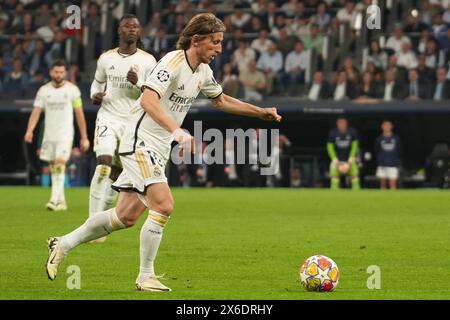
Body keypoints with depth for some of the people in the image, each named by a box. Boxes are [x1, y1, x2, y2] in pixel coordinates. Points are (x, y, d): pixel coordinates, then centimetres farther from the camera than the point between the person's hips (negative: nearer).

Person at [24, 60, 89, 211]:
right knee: (53, 168, 8)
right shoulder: (44, 90, 3)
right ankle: (61, 201, 18)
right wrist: (29, 130, -19)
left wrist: (84, 137, 0)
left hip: (65, 135, -4)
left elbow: (79, 114, 1)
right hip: (49, 135, 4)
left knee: (59, 165, -17)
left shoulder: (72, 89, -2)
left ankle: (54, 200, -22)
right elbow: (36, 112, -3)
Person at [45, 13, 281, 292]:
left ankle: (63, 245, 24)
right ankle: (146, 276, -8)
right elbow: (148, 100, -34)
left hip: (159, 150, 9)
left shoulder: (203, 72, 8)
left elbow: (221, 100, 28)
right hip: (141, 143, -9)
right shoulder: (173, 62, -19)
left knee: (126, 217, 10)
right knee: (164, 205, -20)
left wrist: (261, 112, 22)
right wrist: (177, 131, -44)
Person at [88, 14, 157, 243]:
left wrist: (137, 84, -20)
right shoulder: (106, 59, 5)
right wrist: (95, 95, 1)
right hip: (108, 118, -1)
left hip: (133, 122, 1)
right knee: (104, 164, -20)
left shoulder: (147, 61, -1)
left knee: (117, 173, 8)